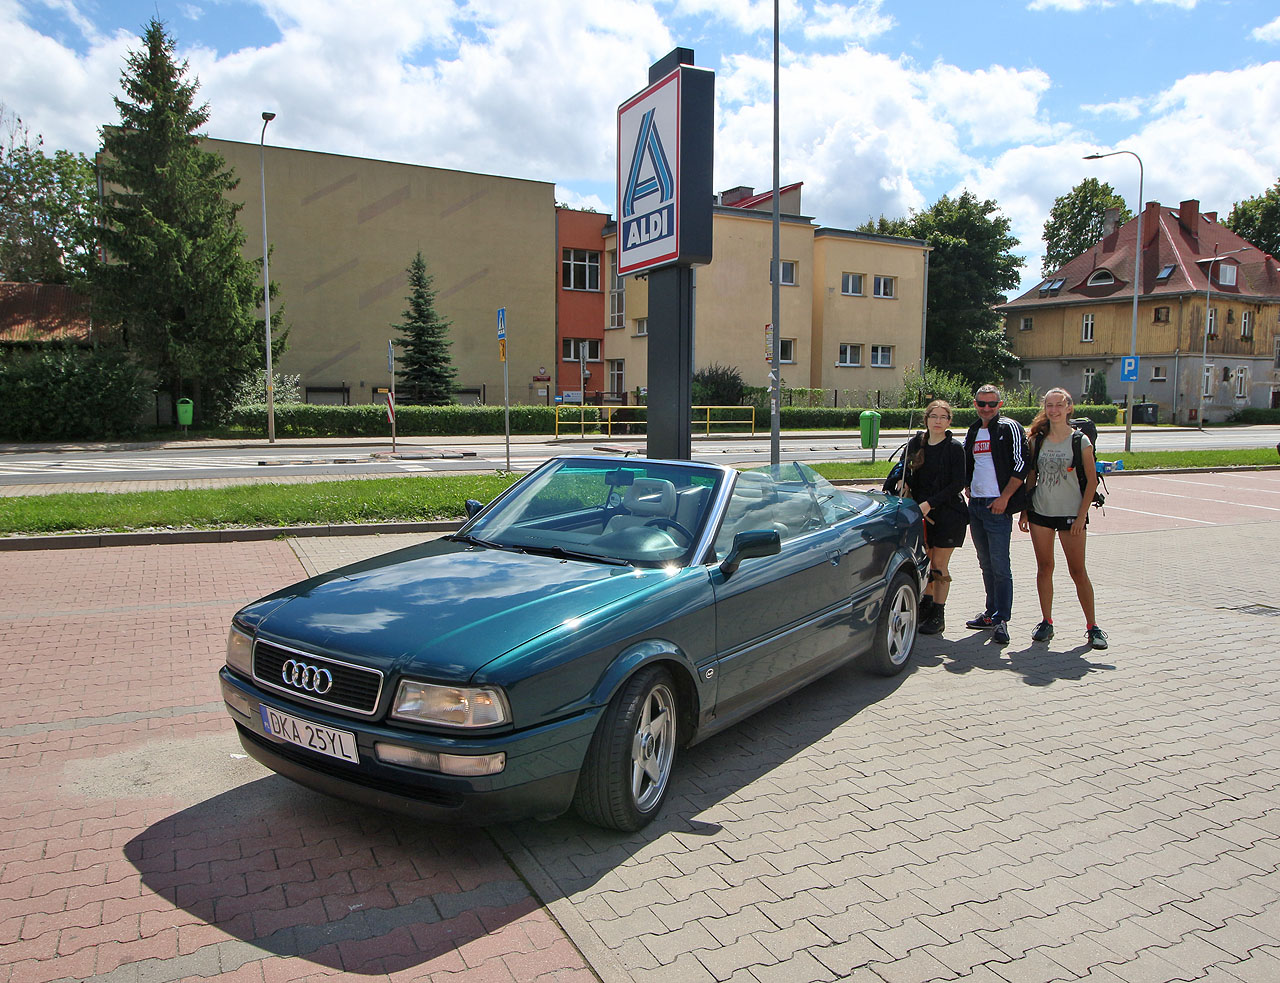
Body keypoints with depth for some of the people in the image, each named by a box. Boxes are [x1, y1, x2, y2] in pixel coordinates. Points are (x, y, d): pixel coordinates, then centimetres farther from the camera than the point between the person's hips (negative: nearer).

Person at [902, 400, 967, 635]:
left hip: (948, 512, -4)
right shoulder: (917, 443, 6)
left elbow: (957, 484, -12)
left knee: (939, 563, -2)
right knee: (925, 560, 10)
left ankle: (938, 616, 6)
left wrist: (930, 503, -18)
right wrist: (906, 486, -3)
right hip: (922, 510, 4)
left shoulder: (954, 447, -8)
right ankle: (927, 603, 28)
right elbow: (907, 472, 17)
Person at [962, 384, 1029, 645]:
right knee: (986, 563, 13)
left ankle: (1001, 619, -6)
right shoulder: (972, 432, 16)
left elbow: (1021, 466, -11)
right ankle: (992, 611, 22)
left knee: (1000, 565, -9)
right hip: (975, 504, 7)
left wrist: (1005, 498, -15)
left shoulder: (1010, 428, -5)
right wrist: (968, 492, 11)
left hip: (997, 506, -7)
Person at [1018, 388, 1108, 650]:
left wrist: (1082, 516, -10)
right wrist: (1025, 511, 6)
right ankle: (1046, 623, 17)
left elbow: (1092, 481, -4)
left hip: (1071, 513, -3)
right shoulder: (1037, 441, 5)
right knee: (1044, 568, 7)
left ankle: (1092, 626, 11)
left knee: (1078, 571, -1)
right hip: (1040, 511, 3)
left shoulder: (1081, 441, -4)